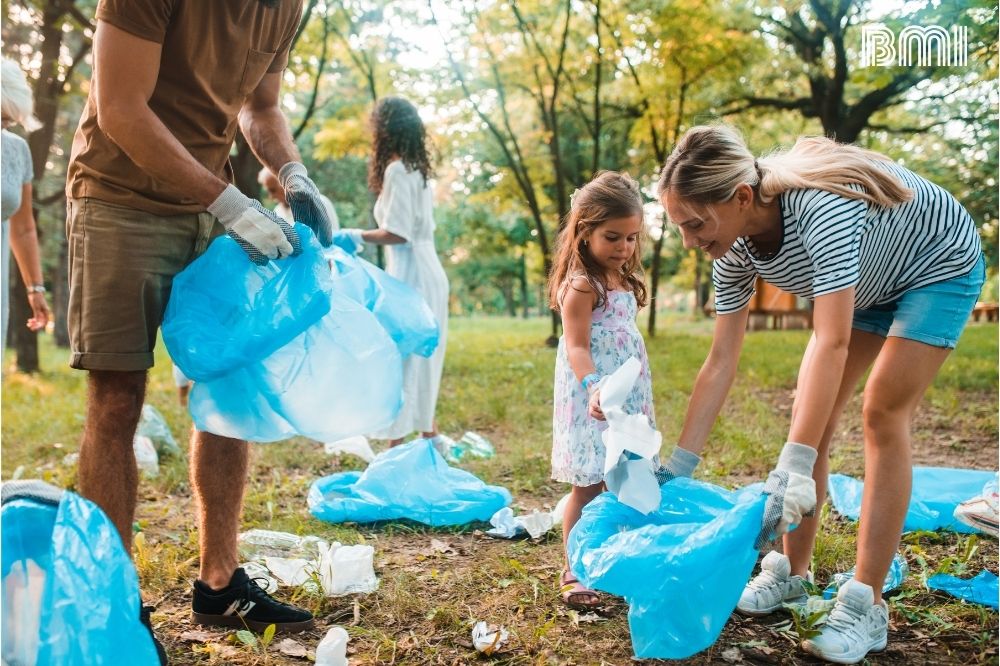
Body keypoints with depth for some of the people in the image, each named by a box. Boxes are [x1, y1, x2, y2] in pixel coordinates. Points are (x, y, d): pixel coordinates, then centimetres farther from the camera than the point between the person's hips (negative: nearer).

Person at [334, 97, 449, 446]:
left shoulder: (397, 170, -12)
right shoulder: (418, 169, 14)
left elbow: (397, 233, -18)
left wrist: (357, 237, -5)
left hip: (410, 274, -9)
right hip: (427, 273, 9)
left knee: (399, 362, -4)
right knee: (418, 361, 17)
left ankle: (397, 451, 1)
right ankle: (430, 440, 26)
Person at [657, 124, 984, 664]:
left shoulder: (819, 207, -41)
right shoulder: (734, 251, -19)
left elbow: (832, 342, -47)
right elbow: (721, 362, -15)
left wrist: (793, 466, -52)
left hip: (940, 267, -6)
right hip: (870, 279, 6)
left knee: (883, 412, -17)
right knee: (809, 411, -3)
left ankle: (865, 605, -10)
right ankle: (792, 573, 10)